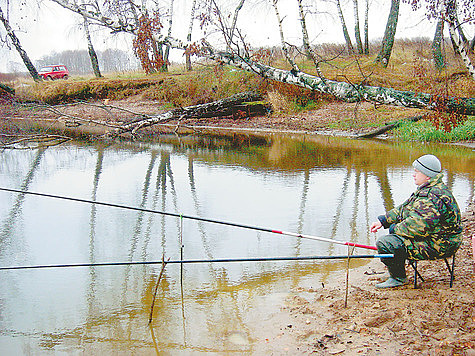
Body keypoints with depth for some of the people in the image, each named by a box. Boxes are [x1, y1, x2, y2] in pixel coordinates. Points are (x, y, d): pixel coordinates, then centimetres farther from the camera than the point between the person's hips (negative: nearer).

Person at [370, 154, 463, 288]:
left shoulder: (434, 197, -26)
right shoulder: (426, 190, 11)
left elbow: (418, 226, -32)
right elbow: (404, 209, 18)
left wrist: (395, 229, -16)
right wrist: (383, 220, 8)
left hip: (435, 246, -12)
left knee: (383, 243, -19)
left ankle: (398, 278, 0)